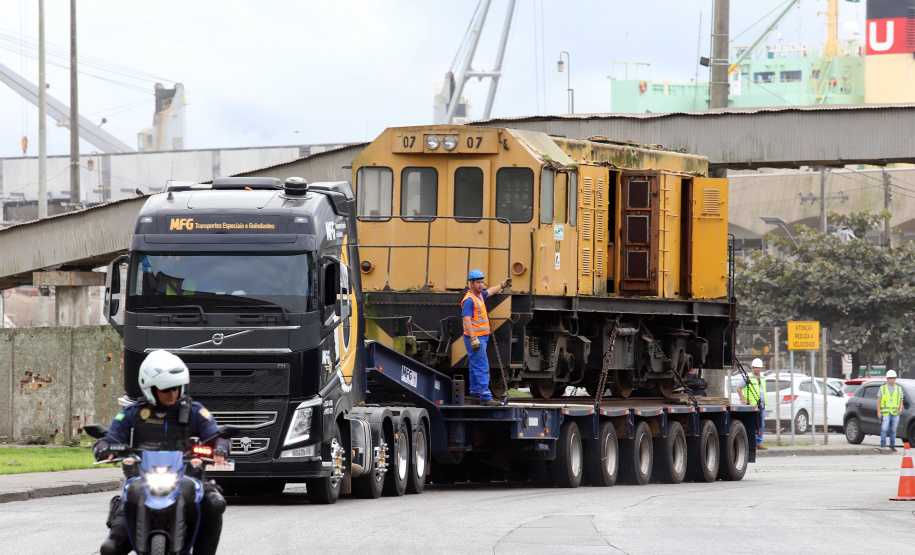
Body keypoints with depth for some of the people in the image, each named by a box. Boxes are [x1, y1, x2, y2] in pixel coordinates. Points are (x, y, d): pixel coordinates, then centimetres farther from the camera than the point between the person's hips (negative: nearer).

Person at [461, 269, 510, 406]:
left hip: (481, 338, 10)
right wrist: (473, 339, -28)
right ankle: (485, 397, -18)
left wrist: (503, 285, 48)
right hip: (475, 338, -10)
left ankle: (475, 395, 19)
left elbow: (490, 291, 37)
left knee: (476, 368, 14)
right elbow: (466, 319, -23)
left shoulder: (479, 296, 14)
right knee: (482, 368, -14)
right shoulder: (469, 300, -15)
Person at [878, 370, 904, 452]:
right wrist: (878, 412, -4)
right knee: (884, 429, -14)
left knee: (893, 430, 5)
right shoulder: (882, 388, 7)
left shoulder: (899, 389, 12)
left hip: (895, 413, 2)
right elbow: (878, 401, 5)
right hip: (885, 413, -2)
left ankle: (892, 446, 14)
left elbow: (901, 401, 15)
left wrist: (900, 408, -5)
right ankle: (883, 445, -13)